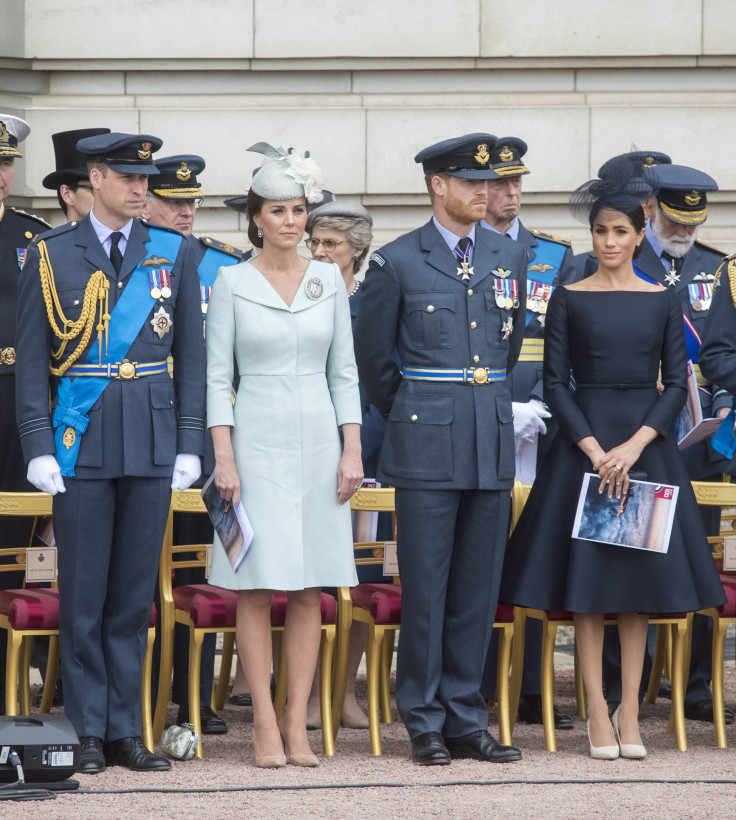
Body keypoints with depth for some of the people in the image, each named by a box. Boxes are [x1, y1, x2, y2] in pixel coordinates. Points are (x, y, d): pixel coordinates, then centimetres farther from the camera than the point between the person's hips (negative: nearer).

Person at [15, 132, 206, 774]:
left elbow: (191, 355, 9)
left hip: (153, 445, 2)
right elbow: (31, 359, 1)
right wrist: (39, 448, -7)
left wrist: (190, 446, 2)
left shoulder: (174, 255, 8)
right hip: (82, 443, -2)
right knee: (83, 595, 0)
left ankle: (126, 730, 11)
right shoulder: (52, 256, 2)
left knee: (136, 593, 5)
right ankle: (88, 733, 7)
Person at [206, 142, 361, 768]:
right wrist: (223, 456, -8)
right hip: (257, 438, -3)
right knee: (257, 588, -4)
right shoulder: (232, 282, 1)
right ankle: (266, 726, 0)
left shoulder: (328, 280, 8)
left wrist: (352, 451, 2)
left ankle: (298, 724, 5)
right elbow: (217, 375, 0)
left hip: (318, 439, 3)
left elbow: (344, 371, 10)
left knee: (309, 590, 2)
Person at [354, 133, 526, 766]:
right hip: (427, 450, -4)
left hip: (493, 443, 4)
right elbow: (373, 357, 7)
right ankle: (425, 723, 5)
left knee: (479, 588, 6)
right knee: (425, 587, -2)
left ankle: (466, 719, 12)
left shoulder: (510, 257, 10)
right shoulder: (397, 262, -2)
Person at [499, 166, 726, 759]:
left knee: (640, 575, 1)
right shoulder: (569, 300, 1)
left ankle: (630, 711, 6)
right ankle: (599, 713, 0)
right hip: (584, 438, -1)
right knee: (587, 577, -3)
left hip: (647, 439, 1)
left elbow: (677, 383, 2)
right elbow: (555, 384, -1)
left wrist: (635, 444, -12)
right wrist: (595, 450, -12)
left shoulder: (663, 302, 5)